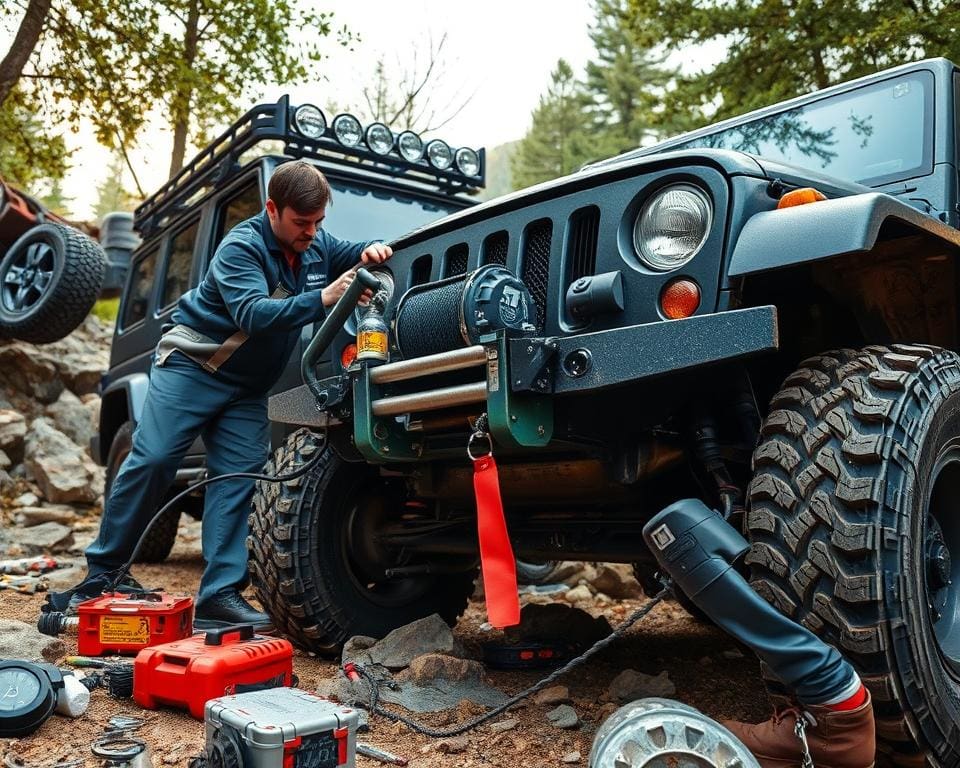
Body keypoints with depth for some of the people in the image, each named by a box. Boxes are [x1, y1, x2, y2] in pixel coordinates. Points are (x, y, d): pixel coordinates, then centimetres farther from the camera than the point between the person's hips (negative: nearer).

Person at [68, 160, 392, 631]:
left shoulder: (316, 246, 3)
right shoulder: (241, 247, -19)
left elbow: (352, 256, 17)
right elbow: (252, 313, -33)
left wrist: (370, 253, -9)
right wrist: (322, 299, -45)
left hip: (247, 385, 6)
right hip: (192, 364, -6)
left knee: (239, 473, -6)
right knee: (152, 460, -11)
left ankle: (219, 595, -7)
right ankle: (100, 574, 4)